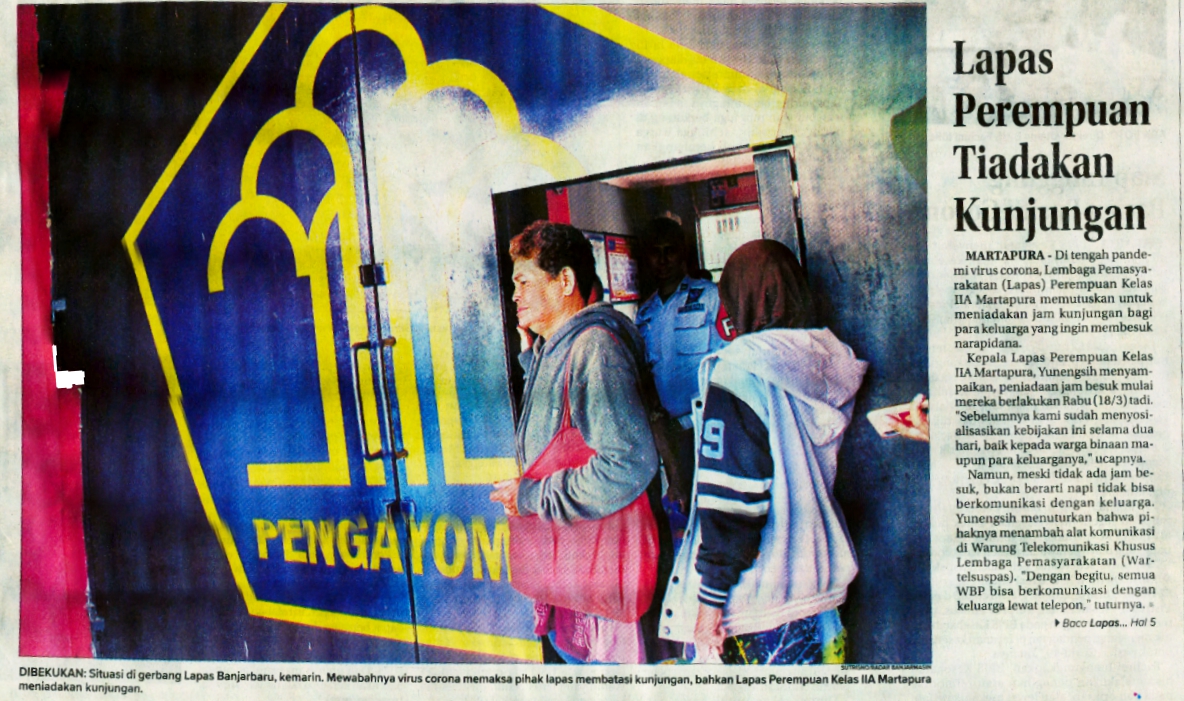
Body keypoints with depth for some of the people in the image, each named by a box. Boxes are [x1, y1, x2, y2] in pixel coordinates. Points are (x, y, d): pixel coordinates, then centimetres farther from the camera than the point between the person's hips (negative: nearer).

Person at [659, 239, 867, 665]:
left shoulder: (738, 373, -15)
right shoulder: (833, 363, 6)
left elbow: (729, 497, -18)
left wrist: (711, 597, -14)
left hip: (759, 597, -7)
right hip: (824, 585, 7)